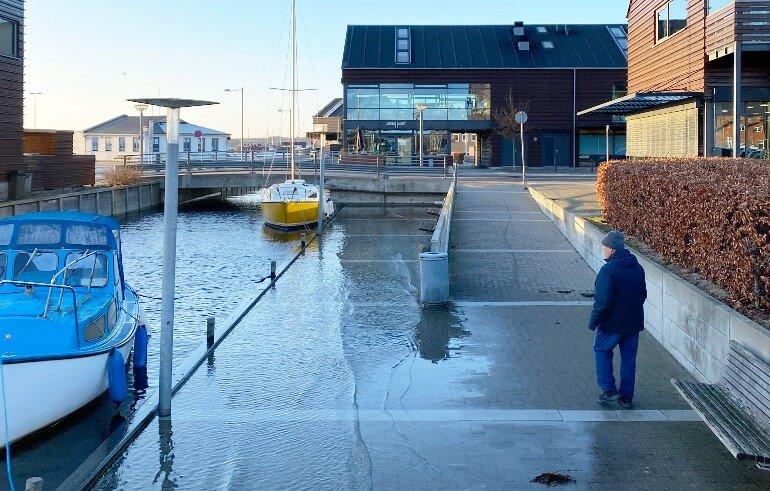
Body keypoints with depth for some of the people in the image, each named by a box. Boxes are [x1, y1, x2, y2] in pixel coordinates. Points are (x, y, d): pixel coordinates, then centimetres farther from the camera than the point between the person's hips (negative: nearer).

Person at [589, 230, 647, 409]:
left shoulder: (608, 270, -20)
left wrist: (593, 322, -10)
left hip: (612, 323, -6)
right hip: (634, 322, 6)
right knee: (629, 358, 14)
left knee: (602, 351, 15)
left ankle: (609, 390, 9)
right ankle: (627, 397, 20)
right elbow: (643, 295, 15)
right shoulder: (637, 268, 4)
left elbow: (602, 302, -22)